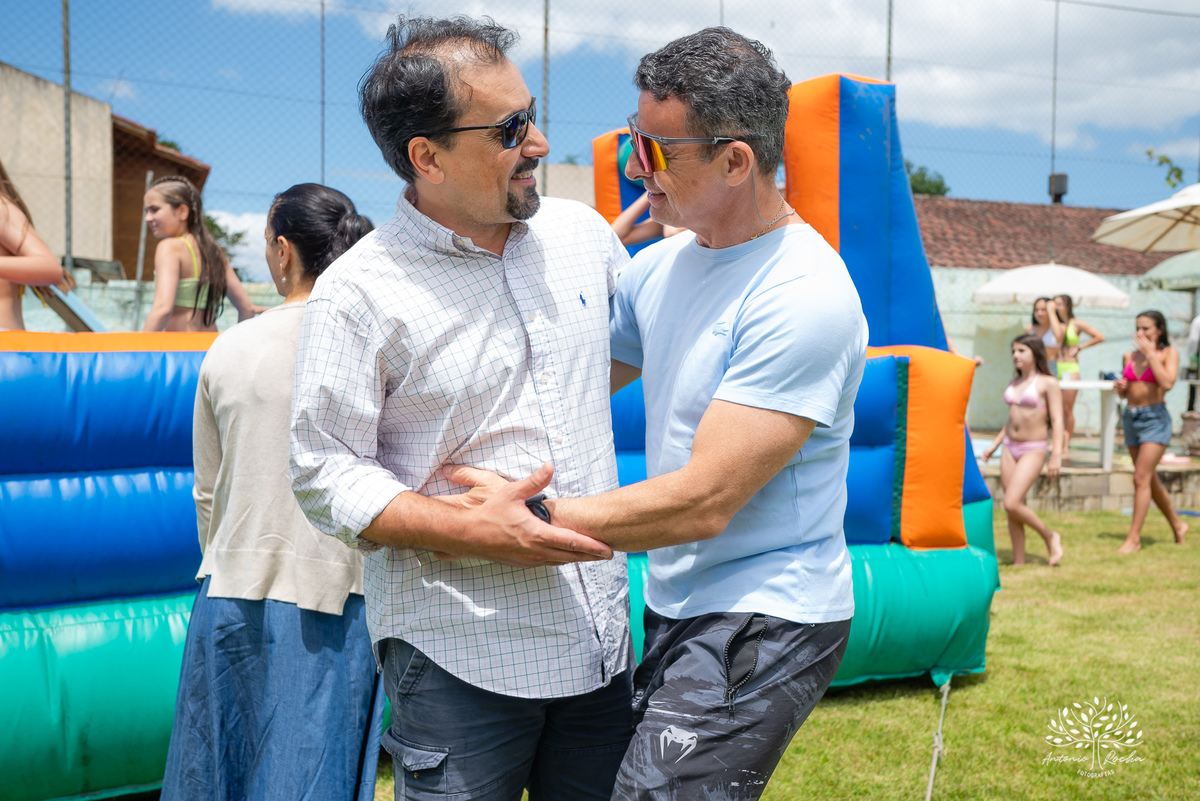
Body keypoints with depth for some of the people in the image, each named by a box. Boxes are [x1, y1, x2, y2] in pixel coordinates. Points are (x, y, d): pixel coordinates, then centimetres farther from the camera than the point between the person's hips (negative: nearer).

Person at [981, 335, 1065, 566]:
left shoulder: (1048, 383, -7)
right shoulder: (1015, 382, 13)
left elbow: (1057, 420, -12)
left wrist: (1057, 455, -19)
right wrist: (994, 445, 20)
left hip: (1033, 450, -7)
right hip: (1009, 448, 7)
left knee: (1012, 504, -17)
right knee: (1011, 508, 4)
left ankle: (1050, 536, 5)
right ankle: (1019, 561, 12)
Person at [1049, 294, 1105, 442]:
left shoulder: (1076, 324, 3)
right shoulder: (1054, 323, 11)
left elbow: (1100, 337, 1)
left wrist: (1079, 347, 0)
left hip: (1070, 369, -3)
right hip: (1055, 368, 3)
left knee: (1067, 409, -2)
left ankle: (1067, 442, 6)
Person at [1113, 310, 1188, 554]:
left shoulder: (1169, 353, -3)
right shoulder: (1130, 356, 11)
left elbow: (1167, 383, -21)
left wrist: (1150, 354, -16)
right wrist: (1120, 387, -3)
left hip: (1155, 418, -6)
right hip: (1131, 417, 6)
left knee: (1141, 478, -13)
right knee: (1150, 479, 14)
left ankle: (1134, 538, -9)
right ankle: (1177, 525, 32)